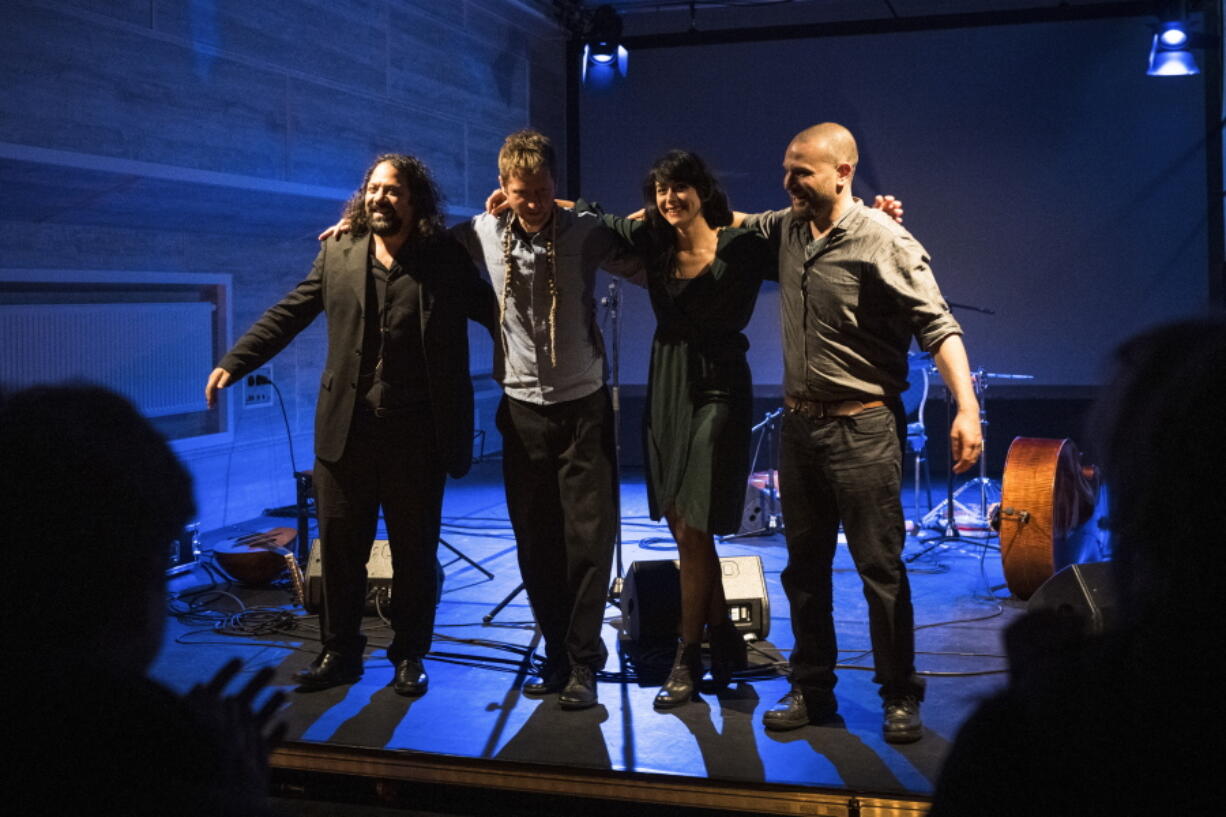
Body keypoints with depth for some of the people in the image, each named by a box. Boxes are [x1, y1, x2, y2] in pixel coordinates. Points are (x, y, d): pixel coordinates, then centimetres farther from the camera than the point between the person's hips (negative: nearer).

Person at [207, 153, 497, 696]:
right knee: (339, 546, 8)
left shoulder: (448, 259, -1)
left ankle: (410, 655, 24)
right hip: (346, 431, 2)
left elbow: (495, 313, 1)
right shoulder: (337, 254, 6)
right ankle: (340, 652, 24)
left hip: (417, 436, -2)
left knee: (415, 551, 8)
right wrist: (233, 363, -1)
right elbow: (288, 314, 7)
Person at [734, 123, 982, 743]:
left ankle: (900, 697, 15)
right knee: (804, 565, 14)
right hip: (798, 424, 7)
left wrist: (966, 407, -26)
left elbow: (937, 326, -16)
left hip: (862, 429, -7)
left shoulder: (884, 242, -13)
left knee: (880, 568, 0)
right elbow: (735, 222, 28)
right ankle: (812, 689, 26)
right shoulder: (787, 230, 7)